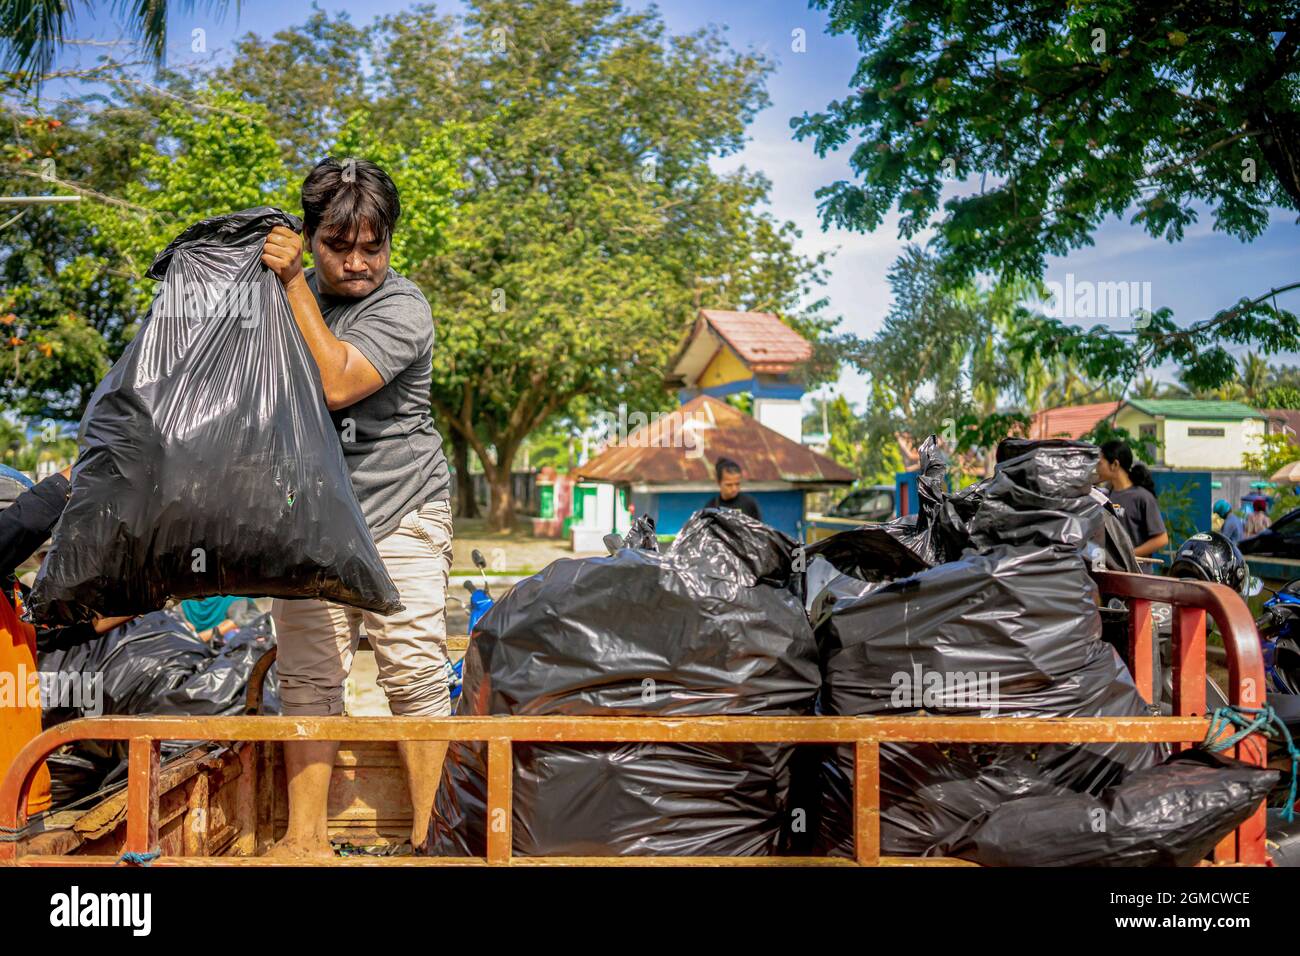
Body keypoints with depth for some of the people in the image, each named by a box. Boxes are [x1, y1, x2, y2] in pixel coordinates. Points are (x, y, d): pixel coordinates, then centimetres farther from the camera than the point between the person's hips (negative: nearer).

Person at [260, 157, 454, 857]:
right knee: (306, 675, 1)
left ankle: (428, 831, 6)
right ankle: (305, 836, 9)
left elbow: (335, 385, -24)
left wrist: (294, 284, -18)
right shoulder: (297, 293, 11)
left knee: (414, 670, -6)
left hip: (400, 514, -5)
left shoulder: (401, 308, -10)